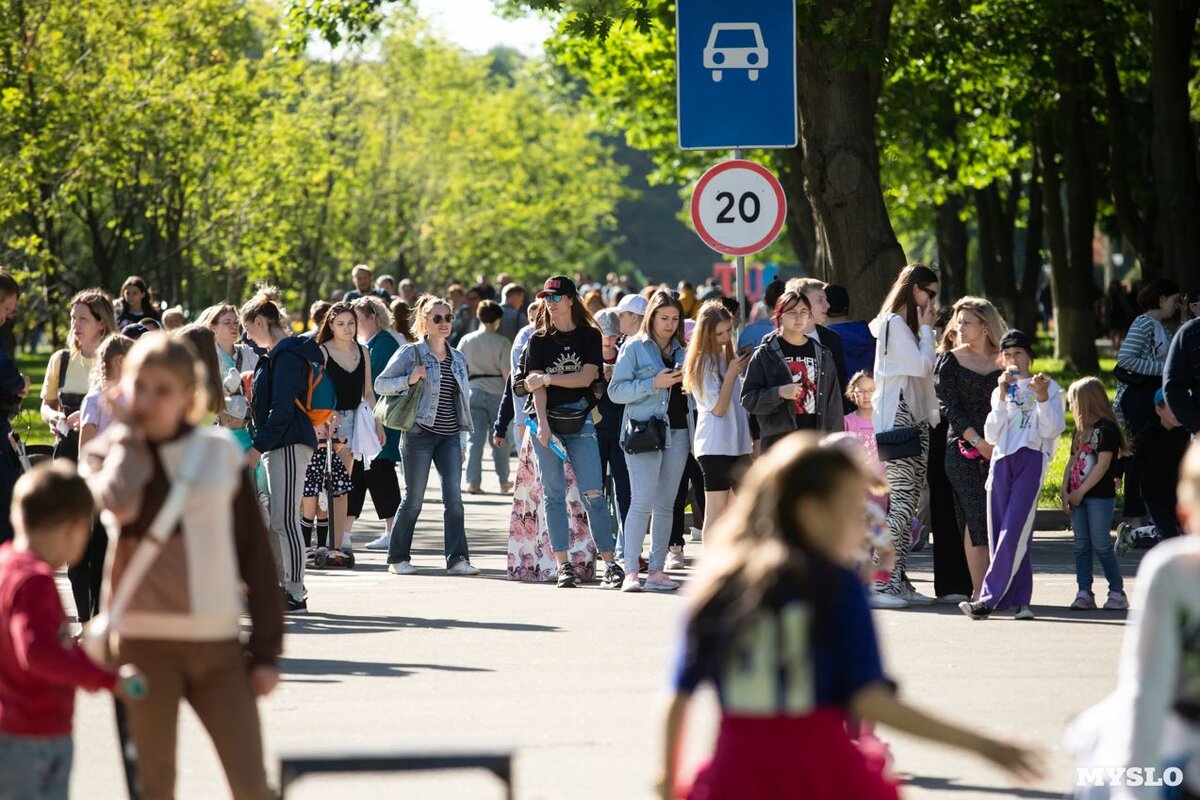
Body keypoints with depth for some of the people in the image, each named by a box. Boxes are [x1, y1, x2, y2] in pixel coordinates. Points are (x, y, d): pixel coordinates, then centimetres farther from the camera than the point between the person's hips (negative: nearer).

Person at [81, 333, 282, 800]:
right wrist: (129, 434, -7)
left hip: (218, 641, 1)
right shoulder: (109, 453, 2)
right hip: (144, 639, -1)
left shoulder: (221, 453, 5)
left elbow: (255, 553, 7)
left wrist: (267, 649, 2)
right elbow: (119, 503, -23)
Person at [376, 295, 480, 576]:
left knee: (454, 496, -5)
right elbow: (380, 384, -2)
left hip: (449, 436, 5)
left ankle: (457, 558, -6)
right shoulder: (411, 353, -1)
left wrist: (462, 441, 19)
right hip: (419, 434, -5)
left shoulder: (458, 359, 16)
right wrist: (409, 380, -18)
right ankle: (398, 558, 9)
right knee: (414, 499, -2)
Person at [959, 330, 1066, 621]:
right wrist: (1002, 397, 0)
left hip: (1031, 460, -5)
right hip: (1001, 462, 5)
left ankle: (988, 599, -19)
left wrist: (1042, 397, -13)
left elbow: (1052, 430, -2)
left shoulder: (1048, 387, 8)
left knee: (1013, 534, -14)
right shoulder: (1001, 391, 19)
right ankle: (1020, 600, 5)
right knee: (999, 533, 0)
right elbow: (991, 435, 7)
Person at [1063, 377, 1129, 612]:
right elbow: (1072, 461, 15)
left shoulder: (1107, 428, -9)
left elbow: (1103, 464, -16)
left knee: (1101, 546, -7)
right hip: (1078, 496, 8)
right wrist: (1065, 491, 2)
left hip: (1100, 495, -8)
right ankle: (1084, 593, 4)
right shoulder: (1081, 430, 16)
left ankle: (1117, 592, 2)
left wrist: (1080, 491, -16)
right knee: (1081, 546, 4)